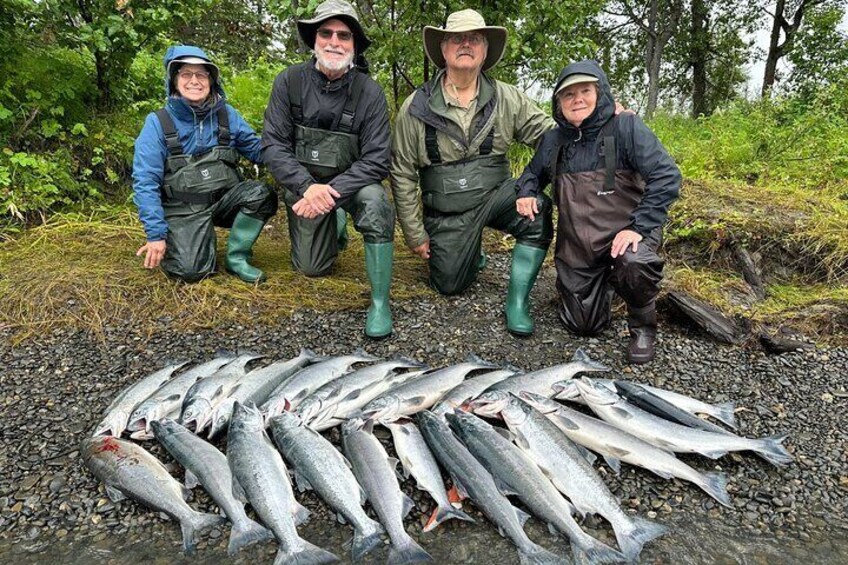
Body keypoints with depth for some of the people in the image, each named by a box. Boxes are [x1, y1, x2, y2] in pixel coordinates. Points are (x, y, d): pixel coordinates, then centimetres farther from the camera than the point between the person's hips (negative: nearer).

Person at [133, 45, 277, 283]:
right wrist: (156, 234, -15)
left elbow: (257, 149, 7)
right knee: (191, 270, -25)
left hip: (225, 199, 3)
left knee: (261, 194, -27)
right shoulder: (158, 123, -7)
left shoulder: (226, 115, 3)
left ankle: (236, 257, -6)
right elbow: (145, 181, -9)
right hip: (184, 209, -3)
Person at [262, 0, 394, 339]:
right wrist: (307, 187, -29)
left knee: (375, 202, -36)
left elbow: (376, 160, -19)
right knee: (313, 268, 4)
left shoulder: (369, 92, -16)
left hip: (351, 182, -2)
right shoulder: (289, 81, -12)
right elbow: (273, 145, -13)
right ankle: (336, 226, 38)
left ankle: (380, 302, -23)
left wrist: (332, 193, -30)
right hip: (304, 186, 2)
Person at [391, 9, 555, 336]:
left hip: (496, 194, 1)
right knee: (449, 285, 1)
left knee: (538, 208, -29)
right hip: (447, 210, 0)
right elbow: (402, 174, -4)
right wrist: (414, 234, -4)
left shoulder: (507, 98, -3)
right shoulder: (416, 108, -8)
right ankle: (470, 251, 38)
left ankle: (517, 302, -13)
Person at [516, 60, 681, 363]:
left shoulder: (626, 127, -10)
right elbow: (532, 173, 22)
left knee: (635, 264, -40)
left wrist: (639, 227, -25)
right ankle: (605, 281, 40)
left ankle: (643, 327, -7)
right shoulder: (553, 140, 4)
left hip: (624, 235, -4)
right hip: (576, 244, 4)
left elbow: (666, 175, -17)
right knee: (582, 325, 6)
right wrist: (526, 192, -2)